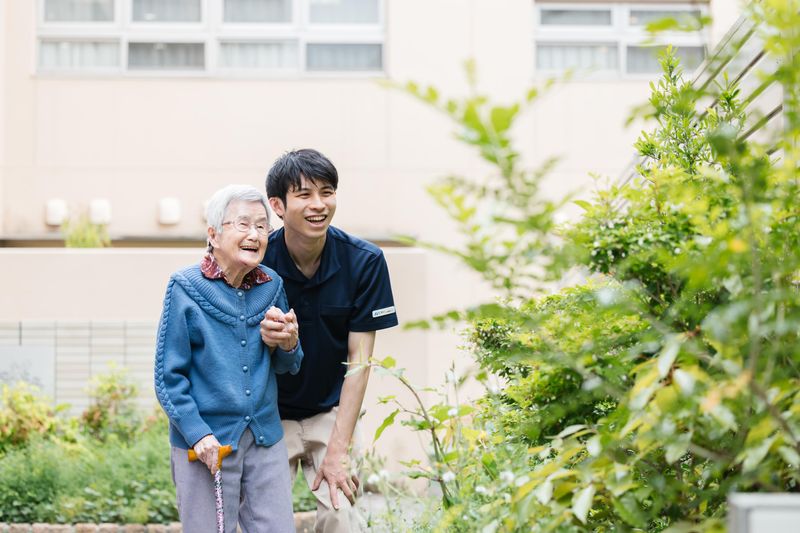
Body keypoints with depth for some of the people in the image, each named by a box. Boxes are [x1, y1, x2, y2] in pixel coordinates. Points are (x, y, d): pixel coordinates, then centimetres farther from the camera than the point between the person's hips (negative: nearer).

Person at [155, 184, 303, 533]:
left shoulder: (271, 286, 6)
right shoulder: (185, 288, -7)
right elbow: (168, 376, -6)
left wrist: (288, 345, -7)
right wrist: (198, 434, -16)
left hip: (266, 439, 4)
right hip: (206, 443, -4)